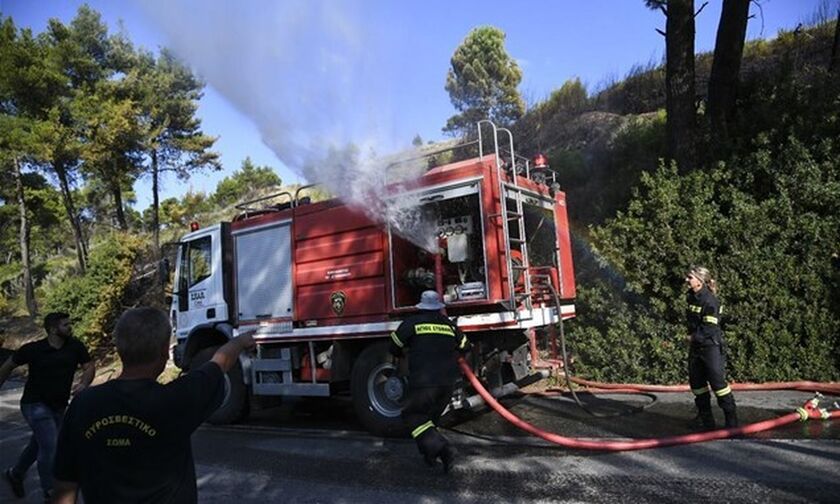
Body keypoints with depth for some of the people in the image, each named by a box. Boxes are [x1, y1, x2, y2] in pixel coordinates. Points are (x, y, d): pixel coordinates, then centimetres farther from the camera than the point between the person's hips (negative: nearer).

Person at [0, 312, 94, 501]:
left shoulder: (75, 346, -8)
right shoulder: (33, 349, -13)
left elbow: (89, 367, -6)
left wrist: (83, 383, -25)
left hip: (58, 406, 5)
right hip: (36, 405, -5)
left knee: (38, 444, 22)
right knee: (50, 447, -12)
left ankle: (15, 474, 50)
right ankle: (51, 494, 1)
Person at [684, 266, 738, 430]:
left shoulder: (709, 301, -20)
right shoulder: (690, 296, 6)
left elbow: (710, 328, -22)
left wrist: (695, 337, -12)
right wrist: (691, 335, 6)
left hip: (711, 346, -9)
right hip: (696, 346, 9)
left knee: (717, 382, -5)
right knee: (696, 382, 12)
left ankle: (731, 420, 9)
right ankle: (705, 418, 25)